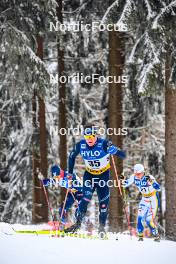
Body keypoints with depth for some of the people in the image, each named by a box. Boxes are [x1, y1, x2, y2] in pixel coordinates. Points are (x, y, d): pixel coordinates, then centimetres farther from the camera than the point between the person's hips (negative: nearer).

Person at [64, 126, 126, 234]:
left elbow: (123, 155, -29)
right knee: (86, 197, -17)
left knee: (104, 201, -2)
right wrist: (70, 173, 2)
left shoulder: (103, 144, -25)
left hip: (103, 174, -1)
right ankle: (78, 222, -13)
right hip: (89, 174, 2)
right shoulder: (80, 145, -15)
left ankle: (102, 226, 12)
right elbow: (72, 157, 6)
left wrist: (113, 149, -49)